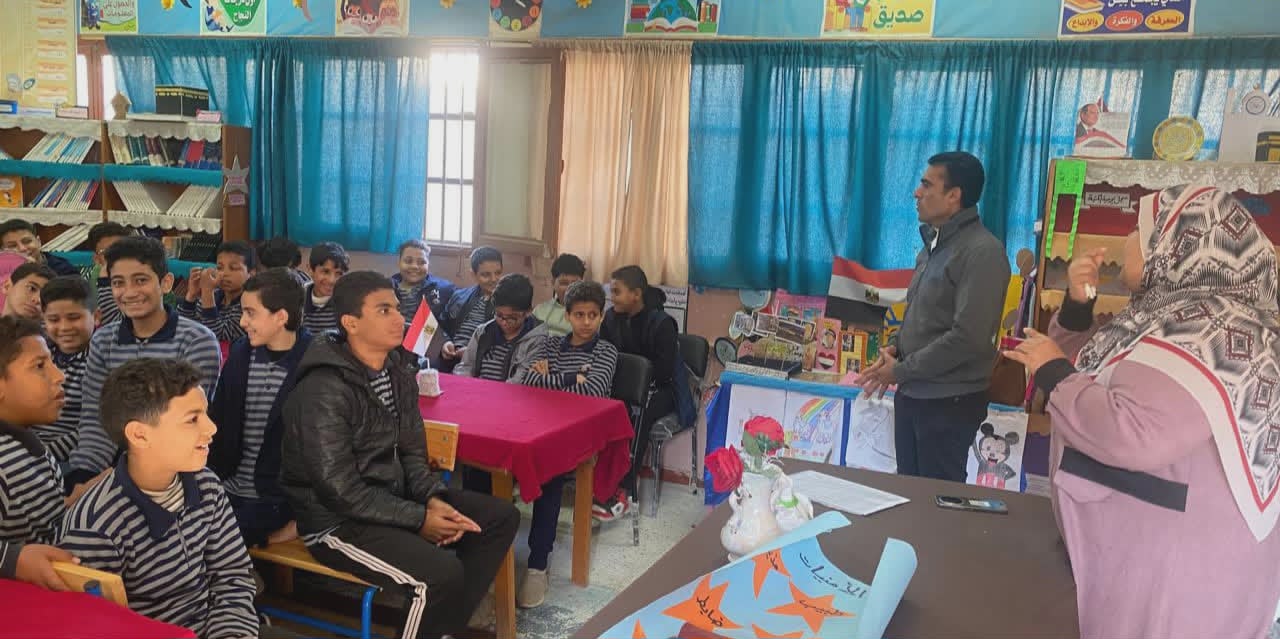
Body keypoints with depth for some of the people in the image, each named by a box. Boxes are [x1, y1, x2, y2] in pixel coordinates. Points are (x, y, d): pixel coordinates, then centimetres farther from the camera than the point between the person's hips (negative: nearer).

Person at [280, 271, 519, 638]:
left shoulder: (399, 370, 4)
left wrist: (433, 498, -10)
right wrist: (419, 519, -20)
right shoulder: (324, 391, -22)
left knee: (501, 518, 3)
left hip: (394, 495, 9)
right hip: (338, 519, -9)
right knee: (442, 572, -29)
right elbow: (341, 491, -23)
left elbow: (412, 452, 9)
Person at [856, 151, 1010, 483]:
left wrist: (900, 371, -16)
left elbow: (968, 337, -23)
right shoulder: (934, 243, 12)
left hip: (950, 401, -8)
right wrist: (895, 346, 0)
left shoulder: (982, 252, -17)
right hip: (913, 393, 8)